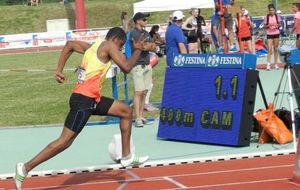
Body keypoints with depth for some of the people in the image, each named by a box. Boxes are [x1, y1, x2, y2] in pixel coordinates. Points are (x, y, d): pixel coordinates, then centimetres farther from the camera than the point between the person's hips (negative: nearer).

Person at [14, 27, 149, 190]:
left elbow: (69, 45, 26)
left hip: (92, 99, 10)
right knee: (65, 141, -10)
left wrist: (59, 70, 21)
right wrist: (138, 50, 3)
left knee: (125, 111, 17)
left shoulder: (93, 46, 18)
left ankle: (126, 157, 22)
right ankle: (26, 168, -9)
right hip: (83, 100, -10)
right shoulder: (109, 45, -6)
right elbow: (126, 67, -13)